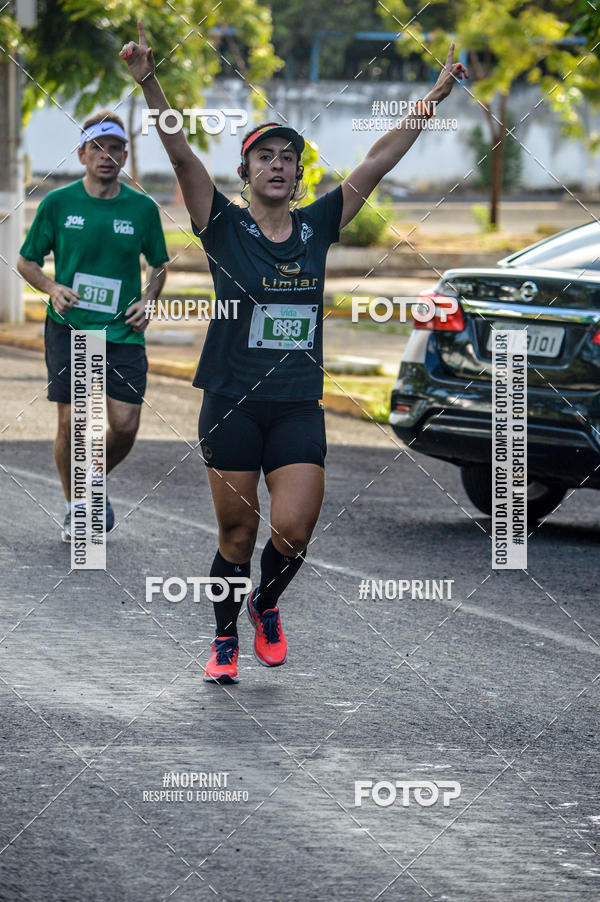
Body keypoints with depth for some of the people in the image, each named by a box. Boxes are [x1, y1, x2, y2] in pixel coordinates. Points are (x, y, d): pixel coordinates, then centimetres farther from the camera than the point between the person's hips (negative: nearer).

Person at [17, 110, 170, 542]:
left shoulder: (143, 208, 2)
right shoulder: (58, 203, -2)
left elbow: (160, 264, 17)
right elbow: (26, 261, 8)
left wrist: (148, 300, -1)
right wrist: (52, 288, -11)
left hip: (123, 332, 1)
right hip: (68, 328, -1)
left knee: (125, 425, -5)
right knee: (71, 422, -6)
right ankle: (74, 505, 15)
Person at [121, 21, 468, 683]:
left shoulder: (316, 227, 6)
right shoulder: (224, 226, -3)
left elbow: (377, 163, 7)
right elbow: (181, 155, -15)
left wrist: (435, 97, 5)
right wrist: (148, 84, -28)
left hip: (299, 406, 2)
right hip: (231, 404, -2)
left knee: (293, 533, -8)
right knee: (237, 533, 4)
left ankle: (266, 604, 24)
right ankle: (225, 641, 24)